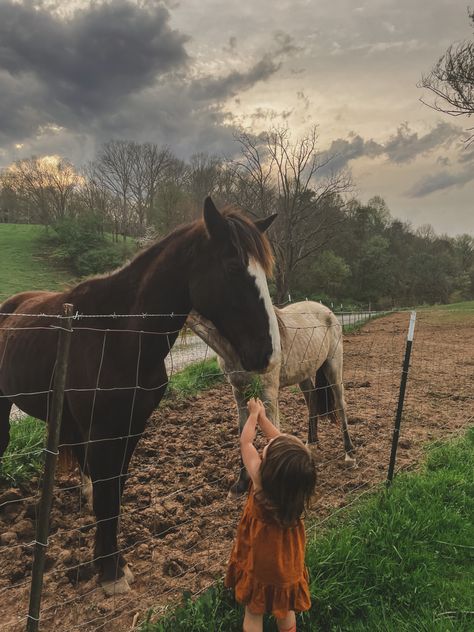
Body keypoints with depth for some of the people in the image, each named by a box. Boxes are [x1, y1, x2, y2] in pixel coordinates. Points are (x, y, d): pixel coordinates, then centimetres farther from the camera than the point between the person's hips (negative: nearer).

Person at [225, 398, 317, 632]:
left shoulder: (260, 480, -32)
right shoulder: (297, 479, -23)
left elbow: (246, 442, -15)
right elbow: (282, 442, -6)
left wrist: (254, 414, 1)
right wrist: (262, 416, 7)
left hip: (258, 562, -3)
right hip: (287, 562, 3)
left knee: (253, 613, 19)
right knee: (286, 610, 26)